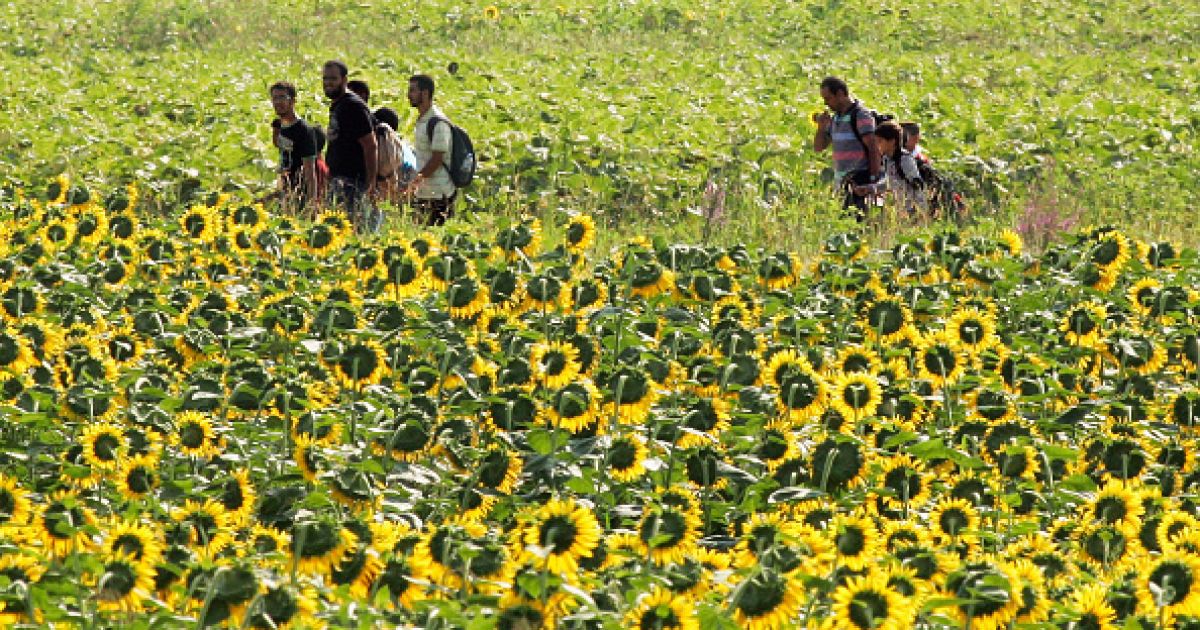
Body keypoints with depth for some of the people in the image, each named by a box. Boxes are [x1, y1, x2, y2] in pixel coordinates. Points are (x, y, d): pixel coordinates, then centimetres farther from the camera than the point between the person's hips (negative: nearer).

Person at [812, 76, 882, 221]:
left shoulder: (861, 115, -9)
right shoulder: (835, 118, 16)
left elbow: (874, 149, -13)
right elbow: (819, 147, 19)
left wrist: (873, 179, -18)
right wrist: (821, 127, 0)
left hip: (861, 179, -8)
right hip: (842, 182, 8)